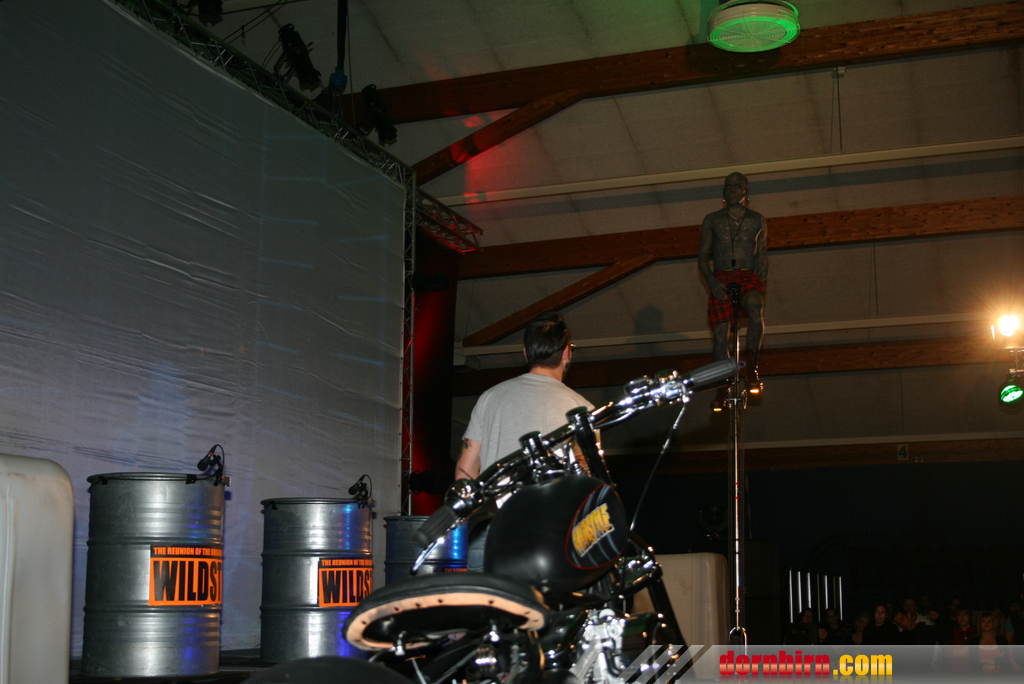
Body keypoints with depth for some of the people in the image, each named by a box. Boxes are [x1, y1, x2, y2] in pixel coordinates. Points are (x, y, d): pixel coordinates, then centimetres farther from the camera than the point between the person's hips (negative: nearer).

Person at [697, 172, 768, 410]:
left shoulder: (757, 221, 14)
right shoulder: (712, 220, 12)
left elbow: (762, 255, 14)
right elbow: (702, 257, 8)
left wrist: (762, 283, -1)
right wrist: (711, 281, -9)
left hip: (748, 278, -1)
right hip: (721, 279, 1)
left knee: (755, 312, -35)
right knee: (720, 336, -10)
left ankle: (751, 368, -24)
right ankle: (723, 387, 4)